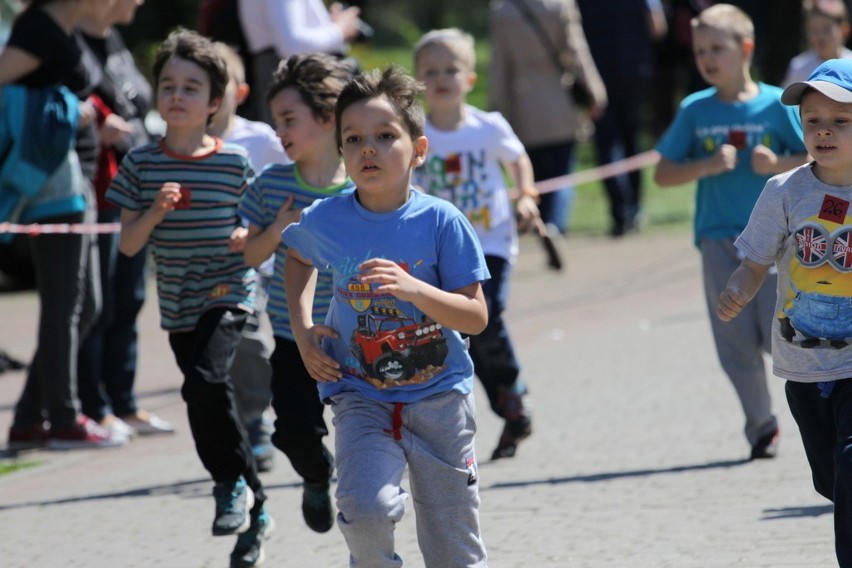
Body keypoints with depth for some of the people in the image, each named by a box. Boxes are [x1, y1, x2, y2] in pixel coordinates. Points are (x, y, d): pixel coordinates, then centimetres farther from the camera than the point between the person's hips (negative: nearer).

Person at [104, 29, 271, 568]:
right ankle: (254, 509, 27)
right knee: (214, 402, 11)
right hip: (178, 304, 4)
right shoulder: (141, 164, 0)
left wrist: (247, 238, -17)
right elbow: (128, 244, 1)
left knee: (204, 383, -26)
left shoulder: (234, 163, -5)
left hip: (227, 295, -4)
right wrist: (155, 211, -17)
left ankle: (233, 482, -4)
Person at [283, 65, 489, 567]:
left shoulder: (441, 222, -12)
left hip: (440, 395, 0)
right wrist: (303, 330, 5)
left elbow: (476, 317, -13)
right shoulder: (323, 222, -7)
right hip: (362, 397, 0)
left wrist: (413, 288, -29)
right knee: (367, 509, -24)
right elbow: (298, 260, 18)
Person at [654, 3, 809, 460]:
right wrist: (707, 166, -12)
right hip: (719, 237, 2)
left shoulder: (776, 104, -2)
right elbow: (663, 174, 4)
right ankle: (761, 426, 13)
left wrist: (778, 165, -16)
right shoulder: (695, 111, 4)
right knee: (737, 342, 1)